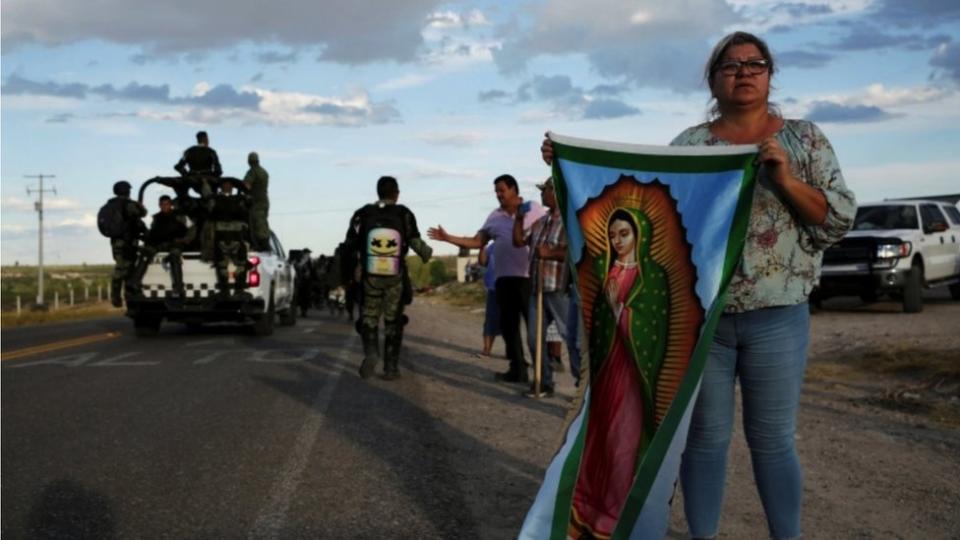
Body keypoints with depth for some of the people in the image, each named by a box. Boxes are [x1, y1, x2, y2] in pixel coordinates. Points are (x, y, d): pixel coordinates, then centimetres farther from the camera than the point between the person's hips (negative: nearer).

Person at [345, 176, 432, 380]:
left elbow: (349, 246, -5)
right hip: (396, 279, 0)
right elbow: (416, 243, -12)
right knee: (393, 321, 12)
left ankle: (371, 352, -14)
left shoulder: (363, 215, -7)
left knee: (369, 318, 13)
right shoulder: (404, 215, -10)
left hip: (370, 278, 0)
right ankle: (391, 367, 11)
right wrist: (427, 253, 10)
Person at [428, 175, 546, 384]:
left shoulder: (534, 210, 0)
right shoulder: (495, 216, 14)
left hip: (530, 277, -6)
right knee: (508, 325, 8)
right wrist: (447, 238, 4)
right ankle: (518, 370, 16)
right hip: (504, 278, 6)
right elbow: (476, 241, 12)